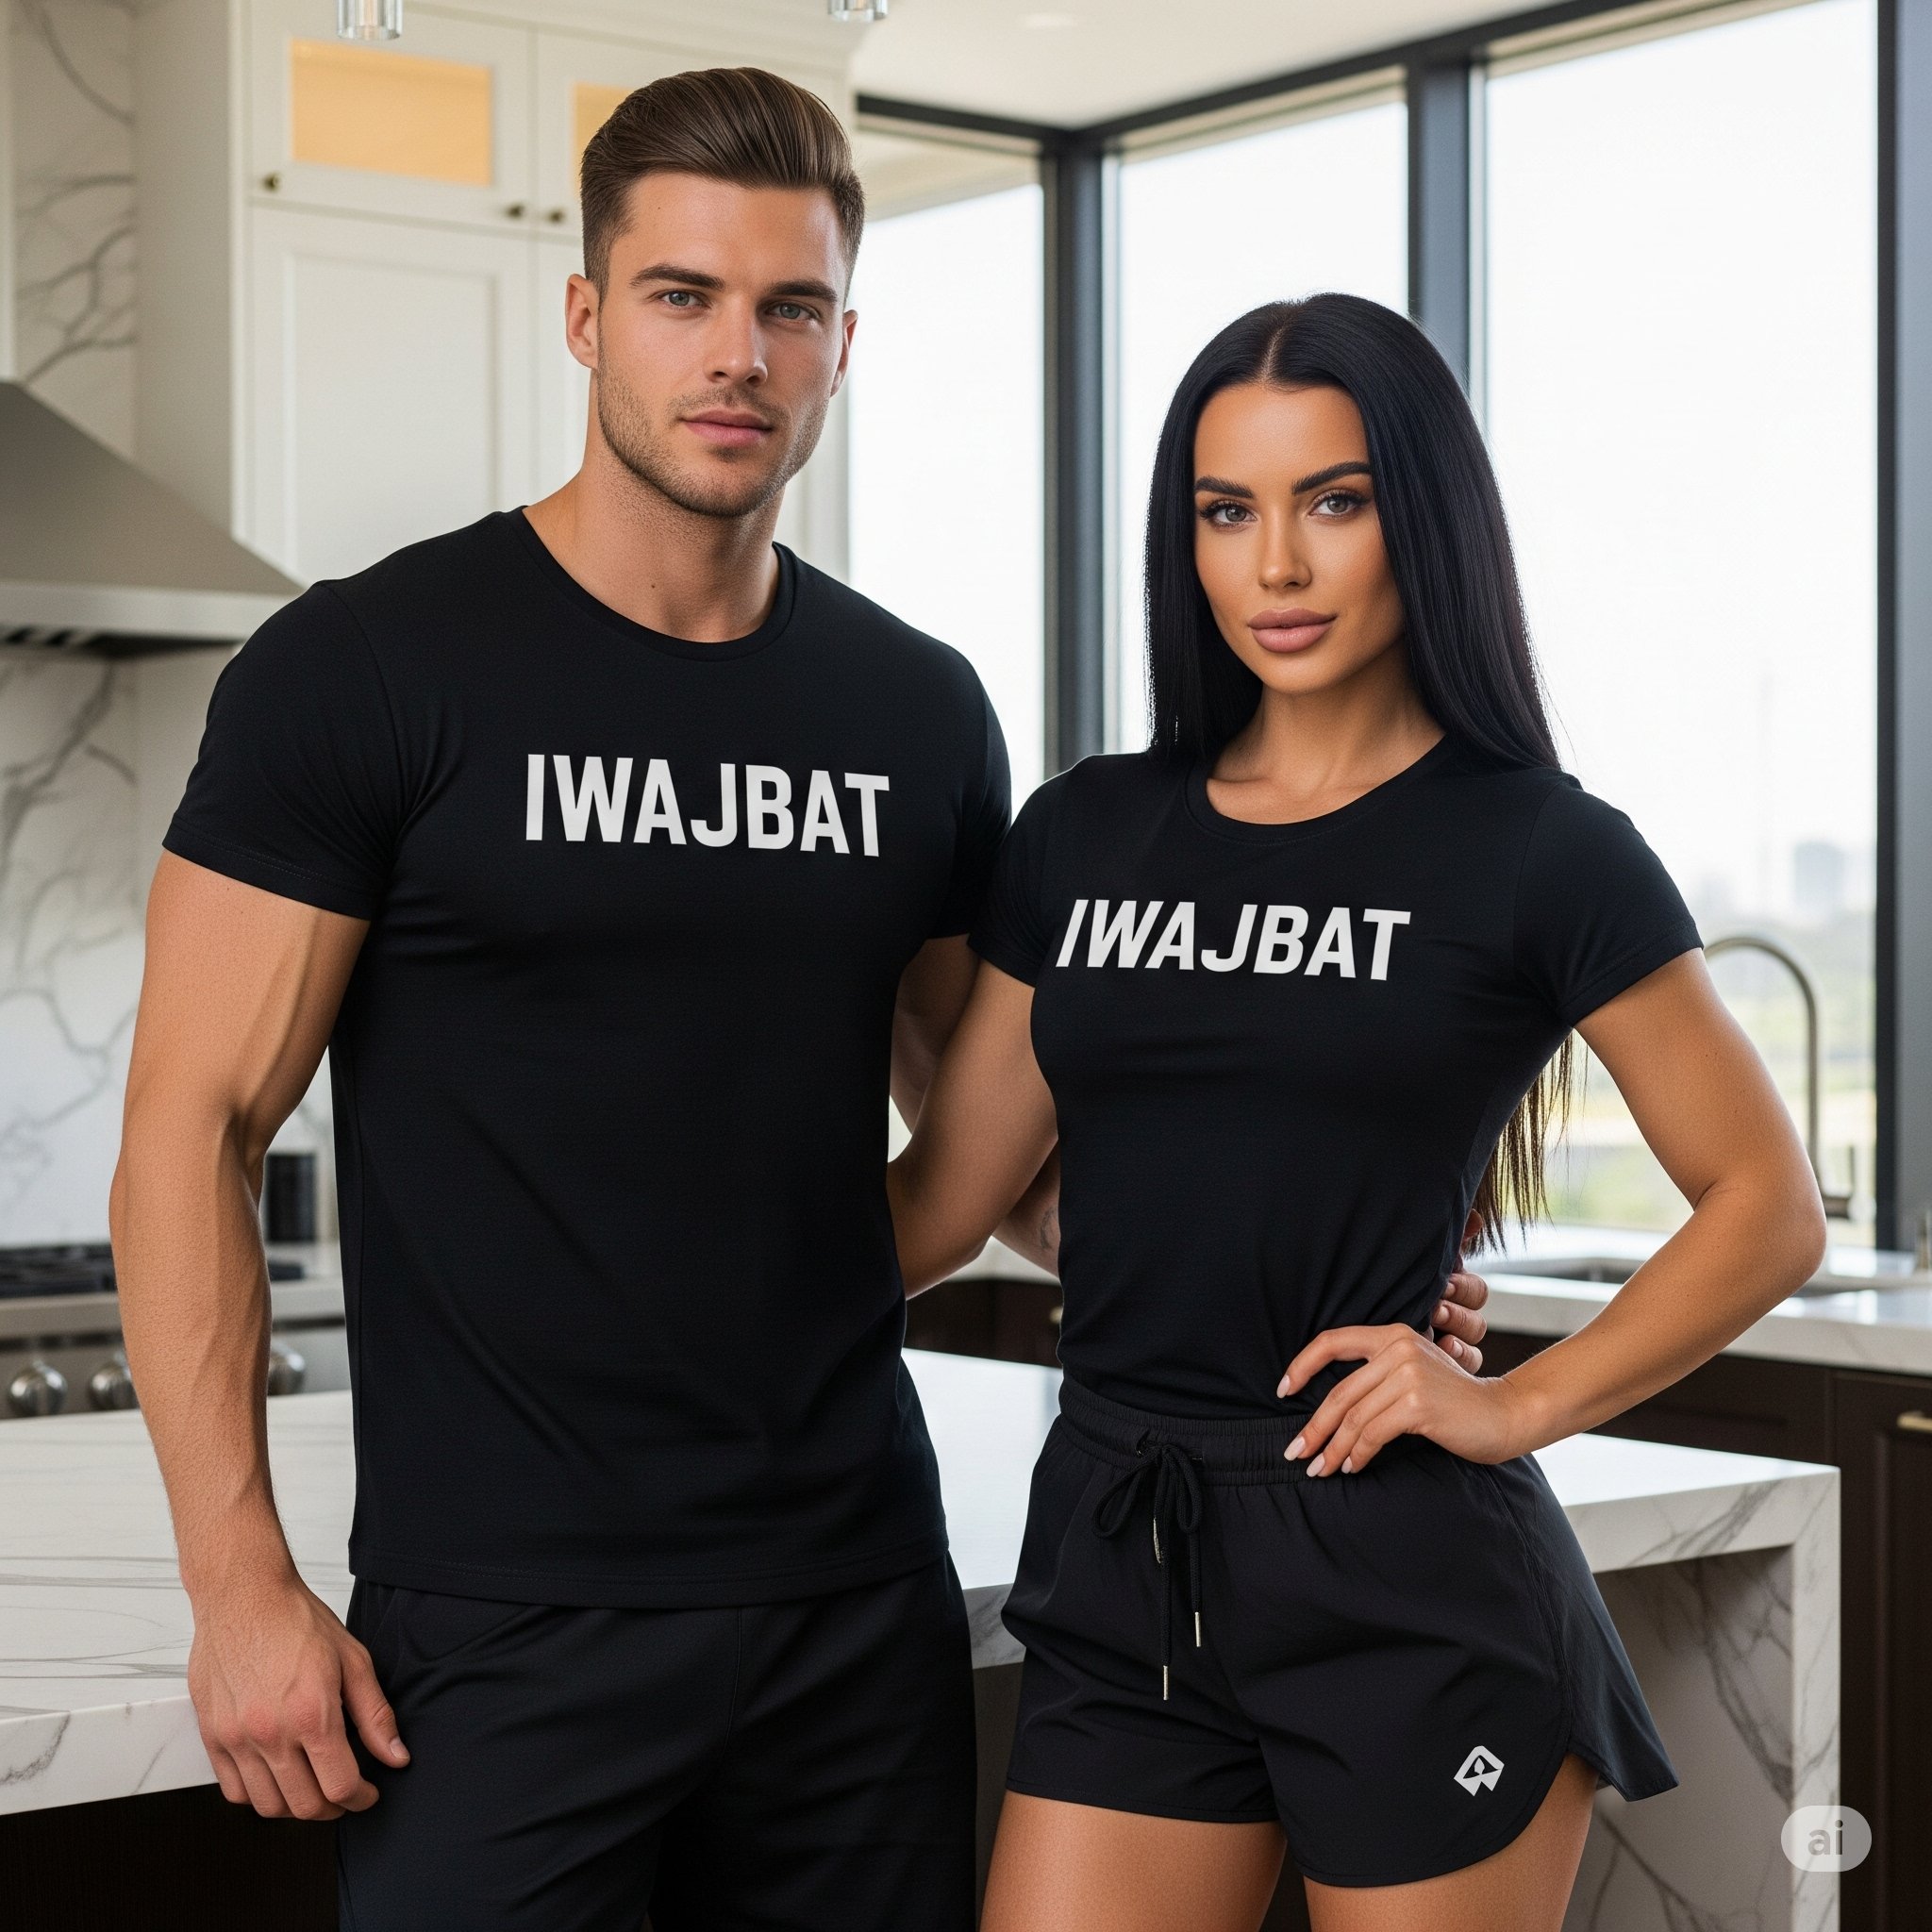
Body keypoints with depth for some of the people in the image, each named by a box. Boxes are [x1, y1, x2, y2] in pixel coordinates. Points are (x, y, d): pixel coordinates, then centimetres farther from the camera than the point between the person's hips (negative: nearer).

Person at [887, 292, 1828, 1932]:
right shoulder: (1087, 837, 9)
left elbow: (1769, 1211, 0)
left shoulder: (1539, 849, -3)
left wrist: (1518, 1408, -9)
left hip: (1406, 1584, -3)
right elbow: (947, 1198, 10)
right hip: (1119, 1568, 4)